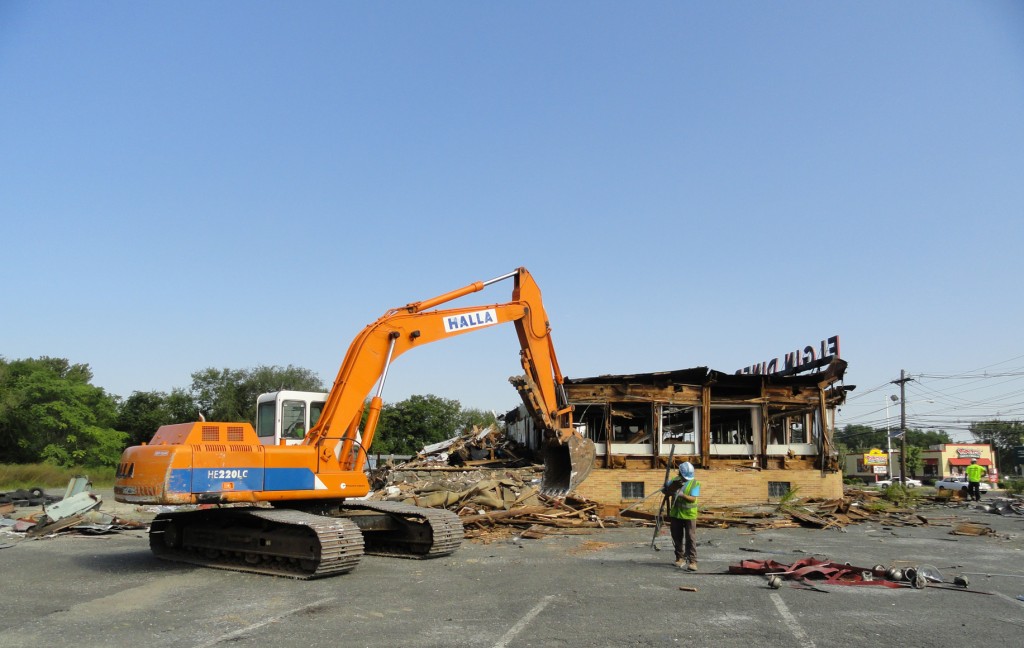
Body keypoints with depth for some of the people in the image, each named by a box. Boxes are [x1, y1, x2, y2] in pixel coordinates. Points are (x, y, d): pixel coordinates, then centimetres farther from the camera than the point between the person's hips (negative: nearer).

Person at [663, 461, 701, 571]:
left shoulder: (695, 483, -7)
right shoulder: (674, 480, 3)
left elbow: (693, 499, -16)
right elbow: (665, 491, 1)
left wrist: (683, 495, -32)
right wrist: (673, 486, -17)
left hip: (689, 515, -4)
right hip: (675, 514, 4)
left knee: (691, 538, -8)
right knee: (677, 537, 12)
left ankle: (692, 561, -7)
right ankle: (680, 558, 26)